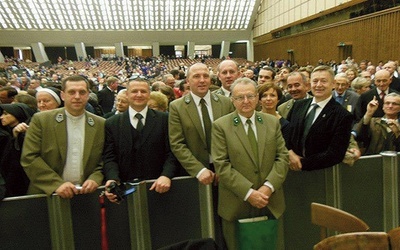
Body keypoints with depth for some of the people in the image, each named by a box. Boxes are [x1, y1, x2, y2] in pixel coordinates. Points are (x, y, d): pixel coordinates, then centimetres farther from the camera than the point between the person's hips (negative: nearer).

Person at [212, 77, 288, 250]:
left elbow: (282, 157, 2)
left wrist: (268, 187, -12)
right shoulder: (220, 126, -6)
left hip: (270, 203, 3)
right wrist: (248, 192, -17)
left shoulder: (272, 122, 5)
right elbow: (221, 165, -12)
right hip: (236, 205, -3)